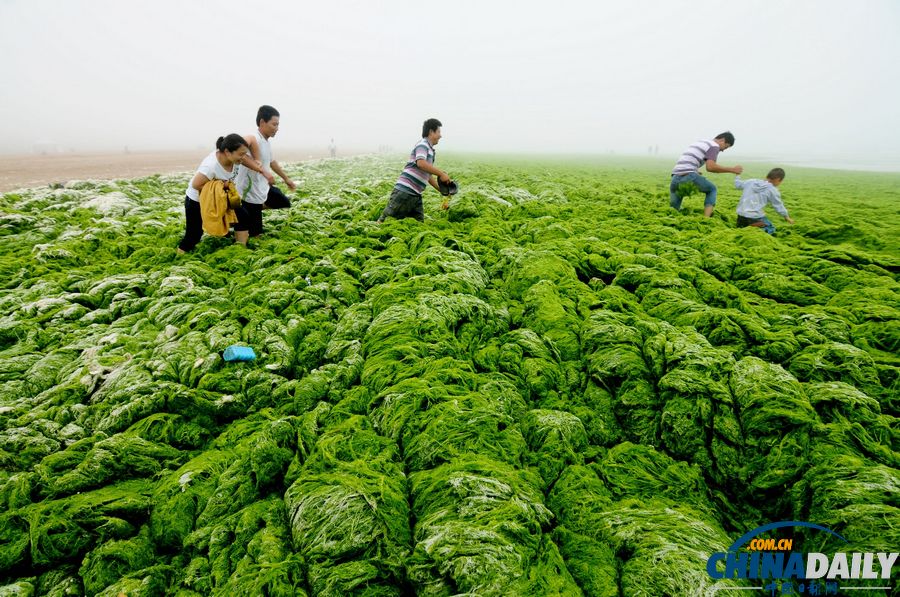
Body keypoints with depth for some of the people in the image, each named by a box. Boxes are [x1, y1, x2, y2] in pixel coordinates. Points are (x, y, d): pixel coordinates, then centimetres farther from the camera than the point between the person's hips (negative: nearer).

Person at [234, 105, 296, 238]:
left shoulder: (267, 142, 5)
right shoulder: (253, 139, -24)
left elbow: (272, 162, 24)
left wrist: (286, 178, 36)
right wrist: (263, 170, -47)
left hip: (263, 188, 9)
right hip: (251, 193, -9)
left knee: (284, 202, 24)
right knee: (255, 234, -3)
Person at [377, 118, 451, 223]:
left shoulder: (430, 151, 22)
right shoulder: (423, 145, -5)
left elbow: (428, 175, 29)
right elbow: (421, 163, -25)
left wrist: (440, 189, 24)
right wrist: (441, 174, -19)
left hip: (416, 194, 9)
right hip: (404, 190, -9)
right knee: (387, 220, -8)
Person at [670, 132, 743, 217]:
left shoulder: (700, 143, 33)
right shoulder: (714, 146, 6)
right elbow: (710, 167, -11)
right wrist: (732, 169, -2)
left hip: (675, 176, 6)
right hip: (688, 175, -6)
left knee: (673, 210, 21)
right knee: (712, 190, 21)